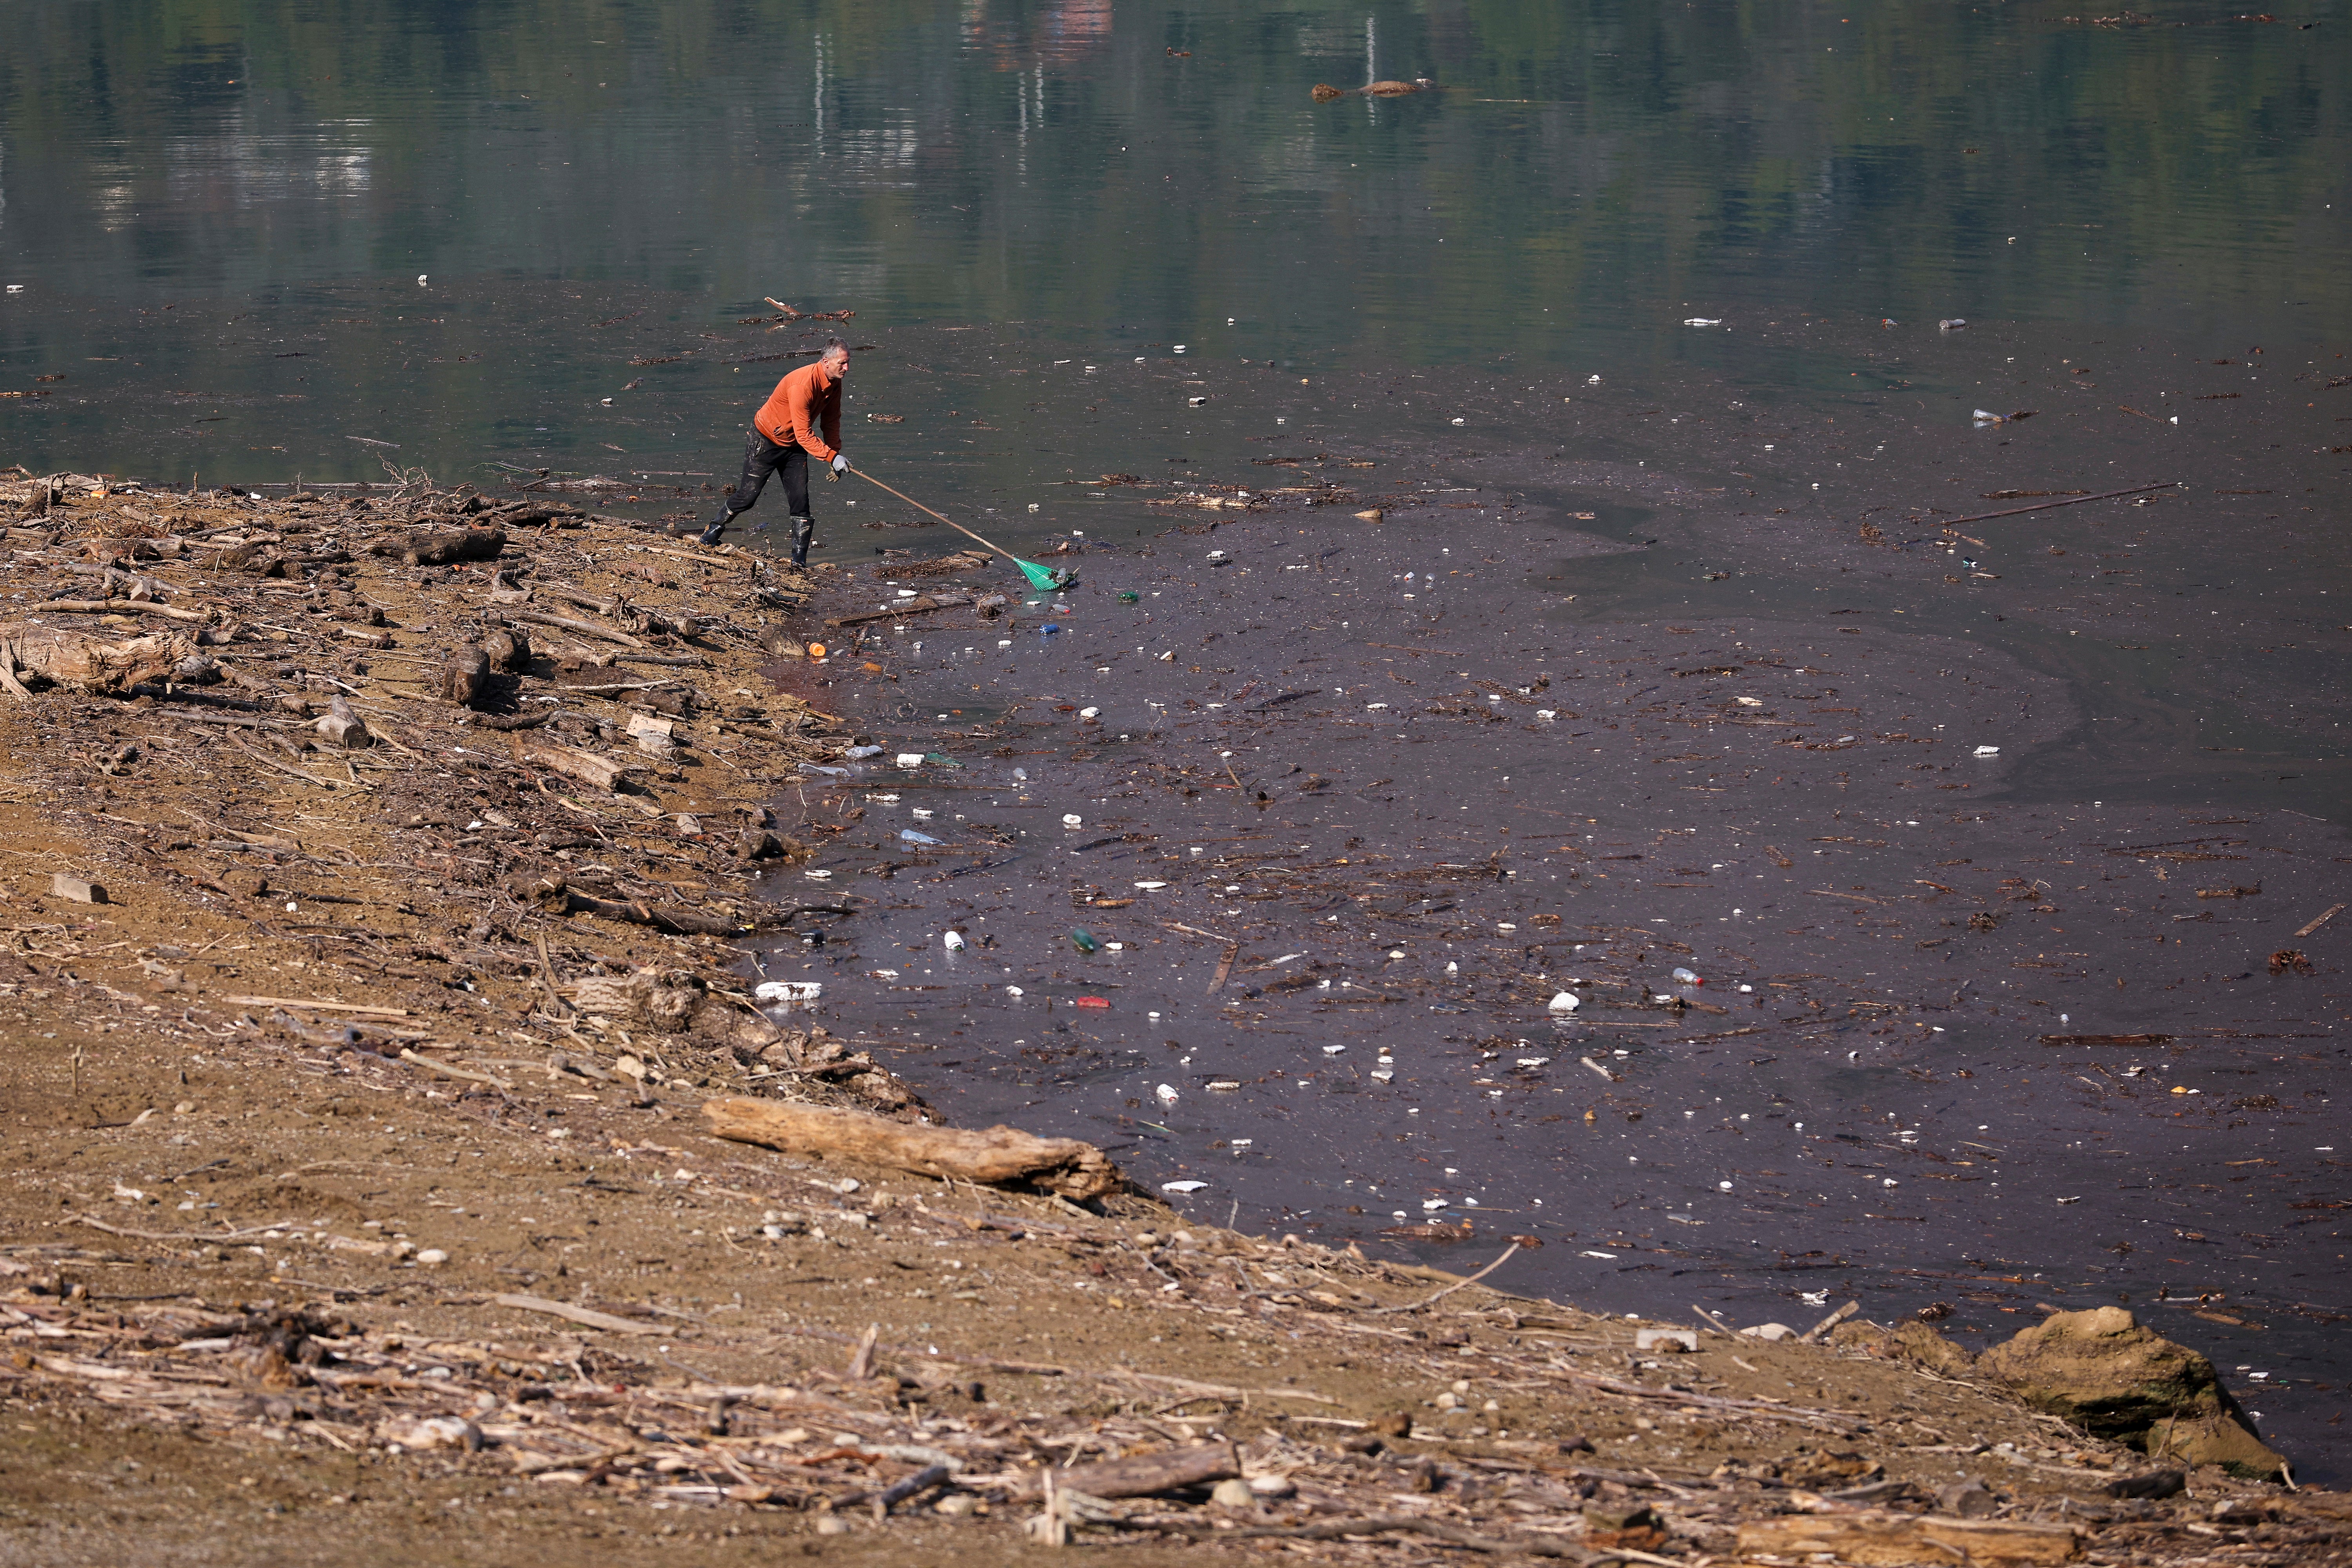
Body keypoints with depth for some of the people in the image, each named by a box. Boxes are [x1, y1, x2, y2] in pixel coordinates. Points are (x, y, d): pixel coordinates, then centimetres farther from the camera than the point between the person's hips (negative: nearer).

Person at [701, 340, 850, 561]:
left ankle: (799, 562, 2)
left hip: (795, 447, 7)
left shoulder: (834, 384, -7)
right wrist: (832, 457, -35)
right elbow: (804, 435, -33)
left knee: (800, 501, -2)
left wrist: (836, 454, 0)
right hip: (766, 441, -7)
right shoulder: (803, 385, -34)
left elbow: (831, 421, 8)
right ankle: (713, 532, 24)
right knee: (747, 495, 0)